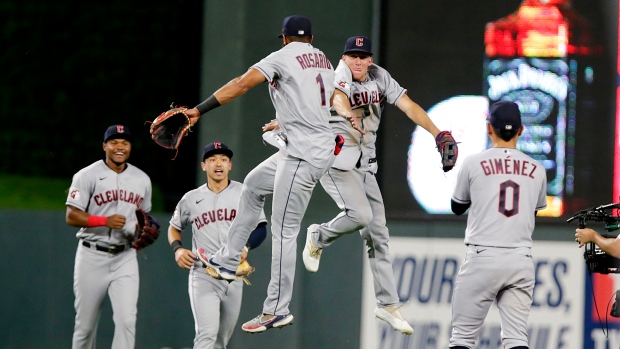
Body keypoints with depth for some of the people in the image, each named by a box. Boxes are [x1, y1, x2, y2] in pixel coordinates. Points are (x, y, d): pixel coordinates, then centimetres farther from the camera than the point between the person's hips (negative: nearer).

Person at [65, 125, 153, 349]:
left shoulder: (142, 180, 11)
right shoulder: (87, 176, -5)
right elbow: (72, 216, -10)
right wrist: (105, 221, -23)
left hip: (125, 257, 3)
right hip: (92, 257, -3)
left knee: (127, 320, -14)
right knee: (85, 323, 4)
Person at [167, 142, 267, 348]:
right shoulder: (191, 199, 5)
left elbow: (260, 229, 2)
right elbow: (174, 228, 19)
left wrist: (246, 246, -19)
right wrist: (177, 248, -2)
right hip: (203, 276, -2)